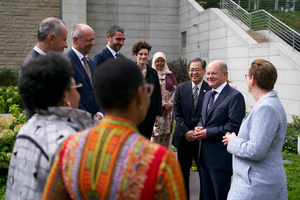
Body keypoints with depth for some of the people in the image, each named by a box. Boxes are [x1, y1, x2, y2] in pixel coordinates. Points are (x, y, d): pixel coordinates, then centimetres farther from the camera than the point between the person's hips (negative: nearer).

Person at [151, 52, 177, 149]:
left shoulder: (170, 75, 14)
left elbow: (175, 90, 9)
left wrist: (170, 104, -7)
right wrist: (163, 104, -12)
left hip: (169, 109, 3)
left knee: (167, 133, 4)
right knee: (156, 133, -8)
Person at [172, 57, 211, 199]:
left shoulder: (210, 90, -6)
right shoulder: (181, 88, 2)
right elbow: (177, 113, -1)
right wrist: (186, 131, -10)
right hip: (183, 137, 3)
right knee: (183, 171, 14)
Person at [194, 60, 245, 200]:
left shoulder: (235, 96, -12)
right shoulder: (207, 95, 15)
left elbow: (235, 126, -20)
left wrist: (208, 133, -19)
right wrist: (199, 127, 0)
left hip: (221, 158, -8)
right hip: (204, 156, 8)